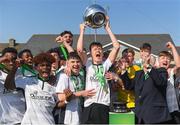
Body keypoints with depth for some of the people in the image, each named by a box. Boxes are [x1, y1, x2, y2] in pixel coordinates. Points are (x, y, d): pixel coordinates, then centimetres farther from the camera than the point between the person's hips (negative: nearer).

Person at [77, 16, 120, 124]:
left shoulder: (106, 65, 11)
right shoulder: (88, 64, 10)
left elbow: (116, 47, 2)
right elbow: (79, 49, -7)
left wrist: (108, 28, 5)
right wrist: (82, 30, 2)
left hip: (104, 104, 1)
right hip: (89, 104, -1)